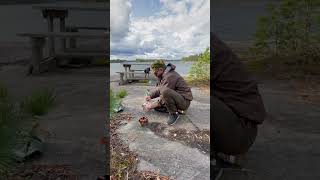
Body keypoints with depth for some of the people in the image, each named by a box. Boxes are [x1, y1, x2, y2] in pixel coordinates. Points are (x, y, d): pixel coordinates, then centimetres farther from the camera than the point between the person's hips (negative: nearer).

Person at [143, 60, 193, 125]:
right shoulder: (163, 75, 8)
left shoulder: (170, 76, -23)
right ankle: (177, 109, 5)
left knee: (165, 91, -37)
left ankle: (174, 114, -17)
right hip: (177, 98, 10)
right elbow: (158, 88, 13)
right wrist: (150, 96, -6)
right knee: (156, 106, 8)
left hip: (184, 101, -10)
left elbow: (164, 92, -22)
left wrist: (152, 105, -14)